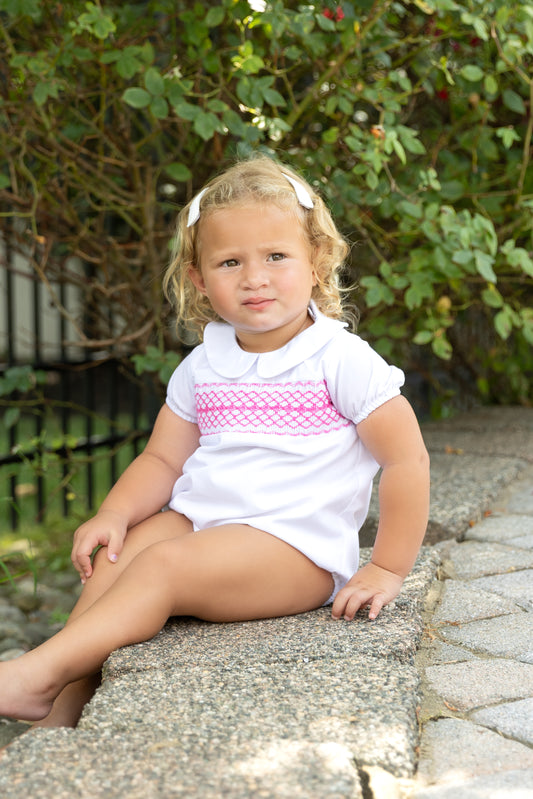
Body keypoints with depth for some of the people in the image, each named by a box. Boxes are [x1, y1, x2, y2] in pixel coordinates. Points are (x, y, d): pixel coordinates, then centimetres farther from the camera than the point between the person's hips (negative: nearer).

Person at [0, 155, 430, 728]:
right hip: (197, 519, 6)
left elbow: (406, 460, -6)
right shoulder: (201, 368, 11)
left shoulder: (341, 360, -5)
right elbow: (163, 458, 13)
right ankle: (64, 710, -19)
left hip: (295, 544, -6)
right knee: (114, 556, -19)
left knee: (163, 565, -27)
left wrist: (386, 571, -8)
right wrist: (115, 513, -7)